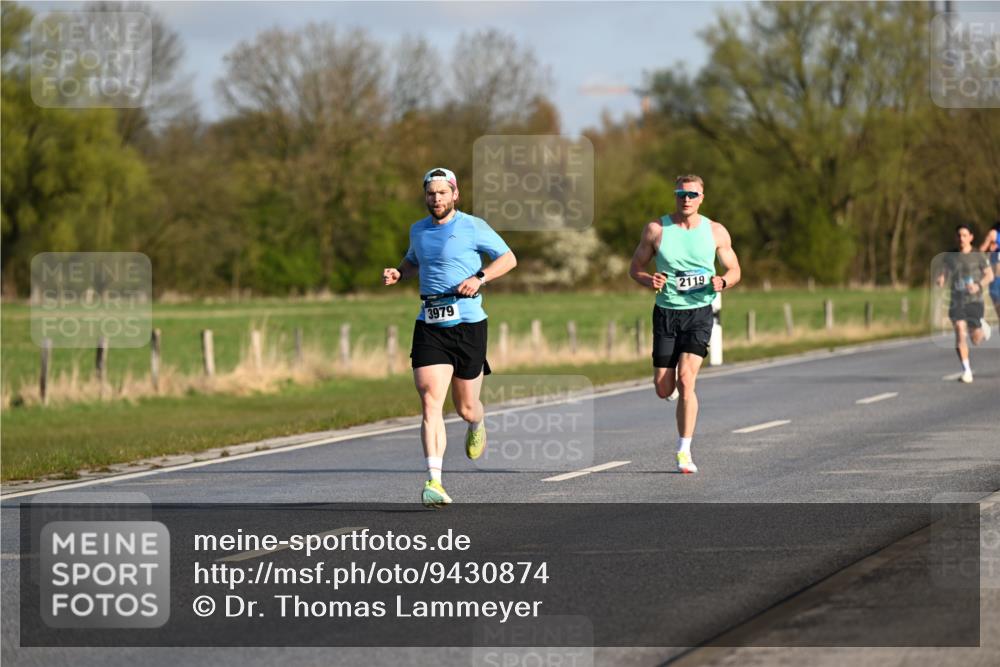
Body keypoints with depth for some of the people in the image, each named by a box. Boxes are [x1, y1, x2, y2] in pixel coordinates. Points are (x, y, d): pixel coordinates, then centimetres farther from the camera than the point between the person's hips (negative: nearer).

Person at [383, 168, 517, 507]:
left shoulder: (473, 227, -3)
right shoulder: (418, 230, 11)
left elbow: (508, 258, 1)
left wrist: (479, 278, -15)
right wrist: (399, 272, 9)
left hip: (468, 323, -2)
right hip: (429, 326, 2)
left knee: (465, 408, 9)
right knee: (431, 402, -15)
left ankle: (477, 425, 49)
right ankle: (434, 482, -21)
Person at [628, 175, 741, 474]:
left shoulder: (716, 232, 3)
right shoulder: (656, 230, 0)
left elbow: (734, 271, 12)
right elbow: (635, 268, 7)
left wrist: (722, 281, -12)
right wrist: (649, 280, -15)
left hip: (699, 312, -1)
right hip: (666, 313, 1)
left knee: (685, 379, -18)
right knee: (664, 389, 0)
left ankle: (684, 452, -12)